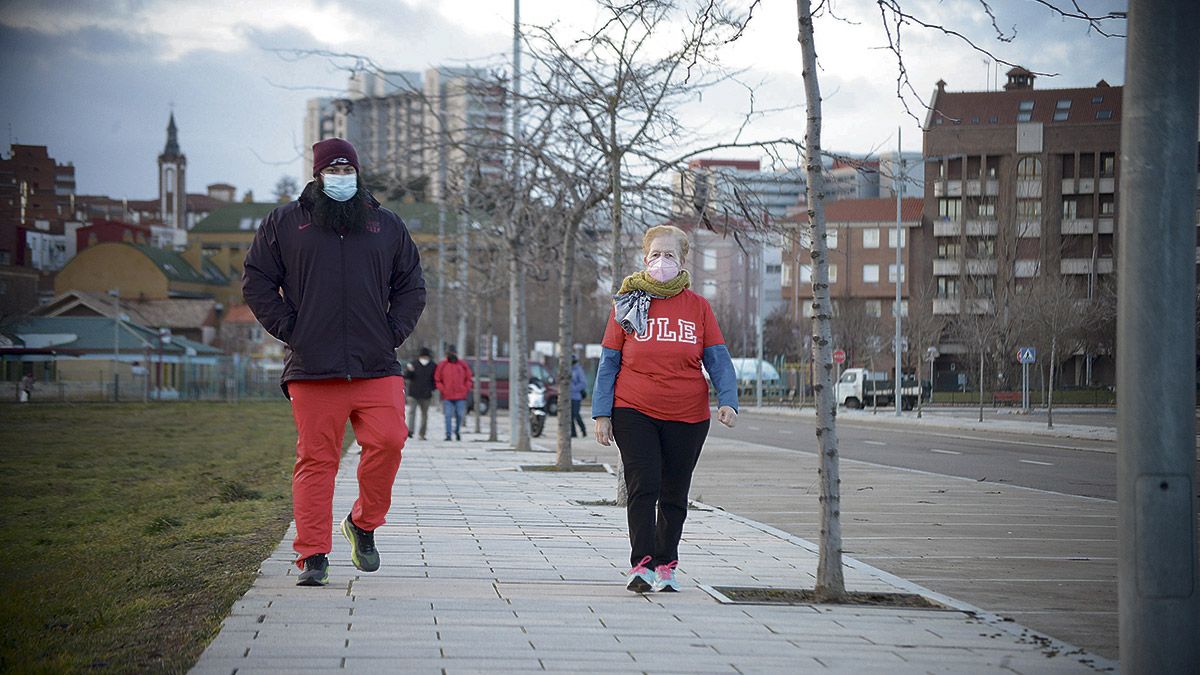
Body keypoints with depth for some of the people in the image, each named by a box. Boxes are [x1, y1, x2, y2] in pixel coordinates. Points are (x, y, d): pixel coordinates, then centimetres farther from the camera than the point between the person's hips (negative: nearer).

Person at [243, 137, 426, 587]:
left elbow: (411, 287, 20)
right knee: (316, 459, -3)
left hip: (376, 367, 2)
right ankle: (312, 557, 0)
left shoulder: (387, 226, 15)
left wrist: (393, 332, 7)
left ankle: (364, 523, 11)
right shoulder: (284, 223, 10)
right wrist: (287, 329, 0)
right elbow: (257, 281, 9)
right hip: (312, 368, -2)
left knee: (388, 442, -13)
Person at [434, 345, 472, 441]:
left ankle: (457, 431, 25)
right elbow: (437, 380, 9)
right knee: (448, 415, -6)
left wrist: (467, 389, 3)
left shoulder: (463, 365, 6)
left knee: (460, 415, 2)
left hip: (460, 396, 1)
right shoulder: (442, 365, 4)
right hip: (447, 396, -1)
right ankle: (448, 434, -4)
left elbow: (468, 378, 14)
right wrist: (442, 390, -2)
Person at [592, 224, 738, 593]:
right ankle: (641, 564, -12)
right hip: (634, 411, -2)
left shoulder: (698, 307, 6)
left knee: (674, 494, 8)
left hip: (688, 417, 2)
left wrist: (727, 400, -12)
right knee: (643, 486, -12)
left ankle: (665, 565, 19)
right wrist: (601, 413, -1)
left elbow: (718, 359, 4)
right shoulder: (627, 303, 3)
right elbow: (609, 361, 5)